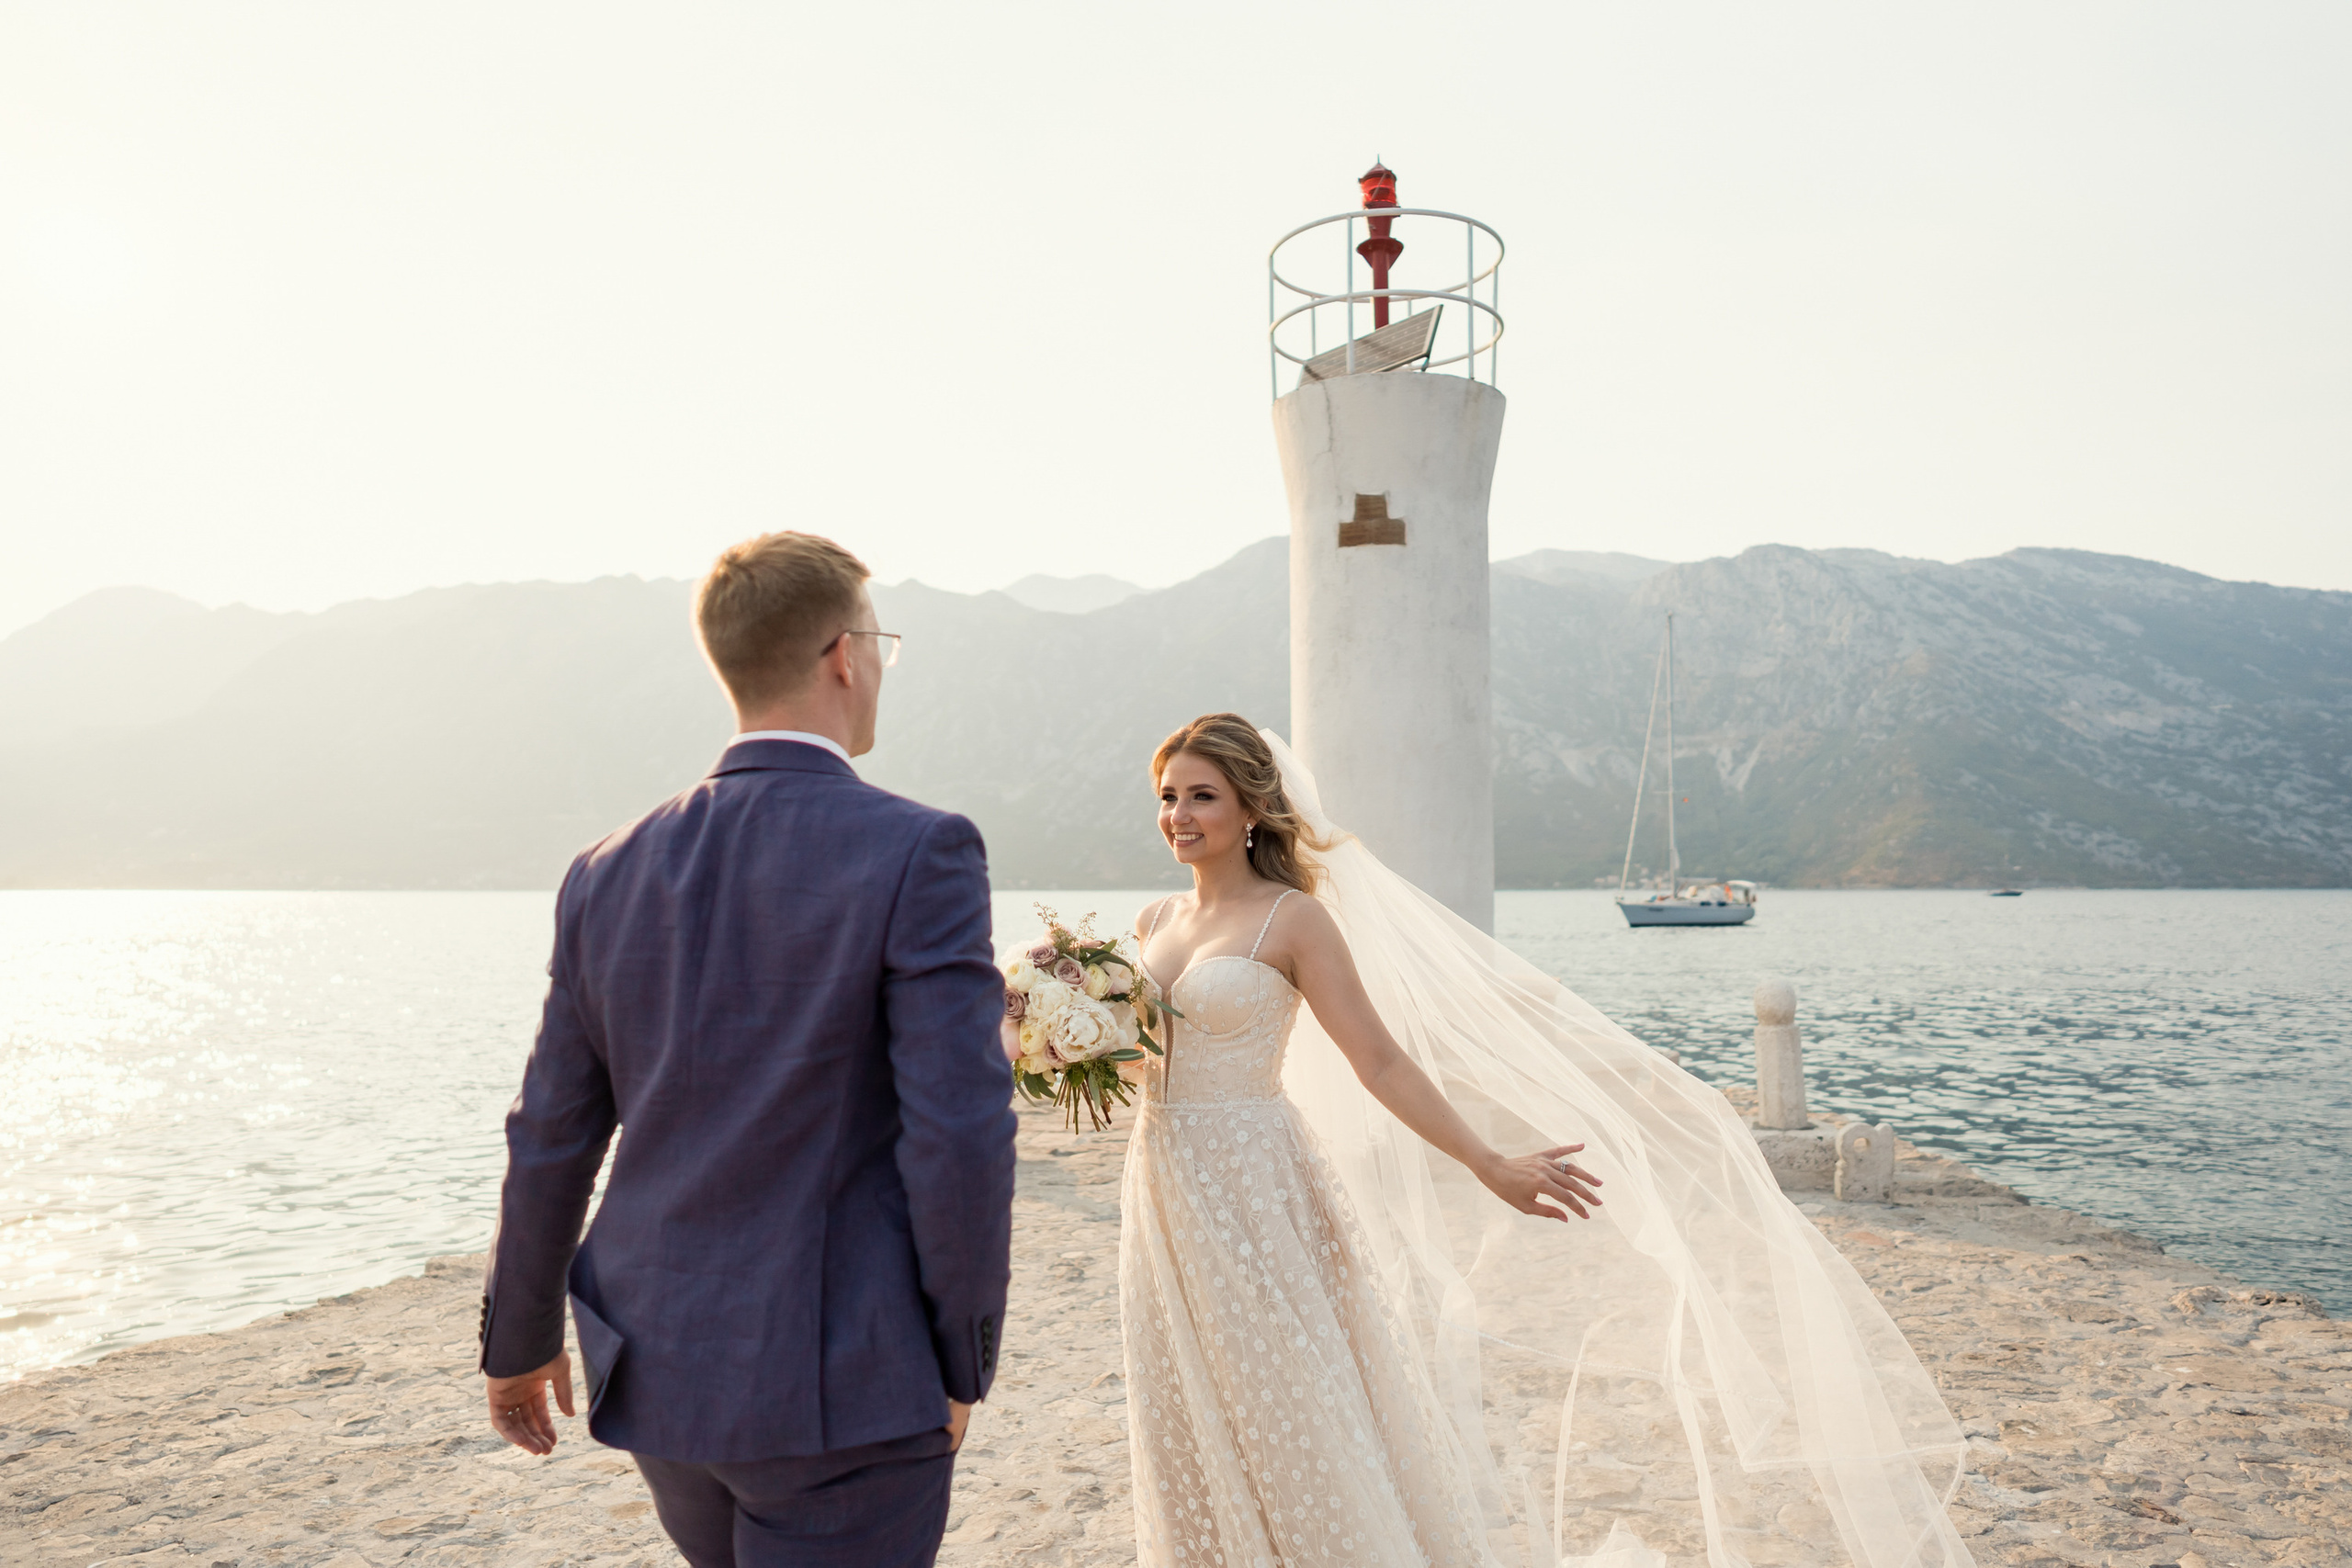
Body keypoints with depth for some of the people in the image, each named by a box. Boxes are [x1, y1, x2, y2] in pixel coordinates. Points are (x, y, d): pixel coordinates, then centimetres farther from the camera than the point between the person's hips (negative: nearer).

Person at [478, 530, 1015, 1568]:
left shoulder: (610, 876, 1)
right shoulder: (919, 854, -16)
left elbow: (552, 1141, 6)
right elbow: (959, 1136, -19)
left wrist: (518, 1340, 20)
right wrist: (963, 1366, -5)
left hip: (662, 1375, 7)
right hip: (847, 1395, -6)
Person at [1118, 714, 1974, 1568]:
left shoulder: (1293, 920, -9)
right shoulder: (1153, 923, 8)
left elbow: (1383, 1061, -10)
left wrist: (1489, 1163, -14)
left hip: (1259, 1192, -6)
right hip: (1165, 1193, 6)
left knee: (1293, 1422, 3)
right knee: (1192, 1443, 16)